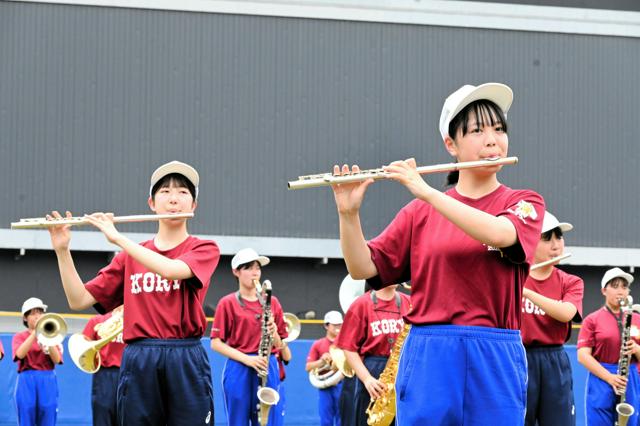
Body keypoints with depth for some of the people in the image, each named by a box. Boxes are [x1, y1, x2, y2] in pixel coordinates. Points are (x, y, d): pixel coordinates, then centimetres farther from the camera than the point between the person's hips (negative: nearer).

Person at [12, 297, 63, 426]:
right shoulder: (19, 336, 9)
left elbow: (56, 360, -2)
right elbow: (20, 354, -13)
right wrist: (35, 332, -14)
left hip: (48, 380, 1)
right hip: (27, 381, -1)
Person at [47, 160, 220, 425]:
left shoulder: (204, 249, 5)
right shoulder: (129, 256, 14)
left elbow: (171, 269, -18)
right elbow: (79, 301, 8)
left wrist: (117, 238, -14)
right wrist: (62, 250, -3)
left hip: (186, 363, -2)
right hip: (138, 363, 2)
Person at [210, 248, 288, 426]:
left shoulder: (272, 303, 11)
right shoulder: (227, 303, 1)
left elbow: (280, 345, 13)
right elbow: (216, 343, -3)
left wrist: (273, 333, -11)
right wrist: (247, 359, -14)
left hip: (268, 370, 3)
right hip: (238, 369, -3)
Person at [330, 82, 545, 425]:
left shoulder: (524, 203, 6)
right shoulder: (420, 211, 10)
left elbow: (499, 234, -17)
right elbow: (362, 268, 4)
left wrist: (426, 191, -19)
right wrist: (348, 213, -12)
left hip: (495, 362, -1)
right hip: (427, 358, 1)